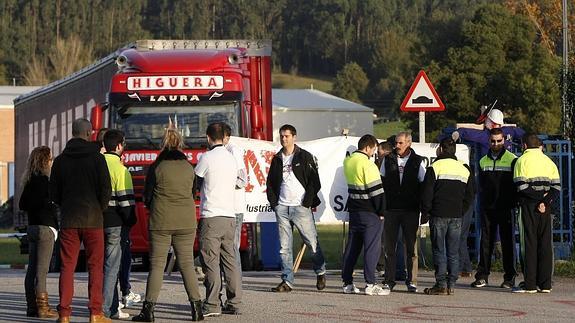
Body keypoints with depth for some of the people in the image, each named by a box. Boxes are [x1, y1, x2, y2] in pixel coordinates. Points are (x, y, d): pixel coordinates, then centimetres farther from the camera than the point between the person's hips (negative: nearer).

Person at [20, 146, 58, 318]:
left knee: (32, 268, 9)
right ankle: (42, 307, -7)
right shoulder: (43, 180, -13)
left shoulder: (30, 181, 12)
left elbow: (22, 205, 14)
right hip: (45, 227, -9)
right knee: (42, 270, -8)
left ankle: (31, 306, 12)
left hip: (32, 226, 9)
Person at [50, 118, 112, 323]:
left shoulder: (61, 160, 5)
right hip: (93, 219, -3)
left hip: (68, 220, 3)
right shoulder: (96, 158, -5)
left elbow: (53, 192, 6)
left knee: (67, 266, 4)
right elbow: (106, 189, -8)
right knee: (95, 266, 3)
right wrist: (101, 208, 8)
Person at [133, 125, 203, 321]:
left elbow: (147, 195, 2)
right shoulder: (188, 167, 2)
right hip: (186, 222, 2)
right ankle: (196, 306, 1)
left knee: (157, 265, 1)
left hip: (160, 223, -2)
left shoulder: (156, 167, -6)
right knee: (187, 264, 7)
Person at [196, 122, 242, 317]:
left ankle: (212, 305, -9)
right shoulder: (232, 159, 13)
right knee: (230, 260, 8)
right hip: (230, 215, 7)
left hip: (211, 215, -7)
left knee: (210, 261, -6)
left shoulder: (207, 158, -7)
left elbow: (194, 182, 1)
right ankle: (234, 303, 7)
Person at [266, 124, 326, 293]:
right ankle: (287, 281, 2)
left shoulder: (305, 157, 0)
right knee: (284, 247, 1)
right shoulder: (277, 159, 14)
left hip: (301, 207, -4)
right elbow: (270, 183, 19)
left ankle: (321, 273, 20)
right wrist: (274, 202, 6)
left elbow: (315, 182, -3)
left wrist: (308, 203, -10)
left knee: (312, 242, 0)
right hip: (282, 208, 4)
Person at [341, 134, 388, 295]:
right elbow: (376, 190, -18)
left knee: (352, 246, 13)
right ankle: (370, 284, -9)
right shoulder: (367, 164, -18)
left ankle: (347, 282, 16)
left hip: (354, 210, 8)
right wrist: (381, 211, -8)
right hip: (370, 212, -8)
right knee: (372, 247, -5)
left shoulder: (348, 162, 8)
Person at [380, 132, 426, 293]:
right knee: (389, 246, 2)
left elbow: (424, 185, 6)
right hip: (391, 209, 2)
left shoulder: (418, 162, 4)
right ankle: (389, 280, 6)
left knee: (411, 247, -1)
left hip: (411, 211, -2)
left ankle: (411, 281, 3)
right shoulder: (388, 160, 9)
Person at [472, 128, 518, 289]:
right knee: (486, 242, 3)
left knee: (507, 242, -1)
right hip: (487, 208, 4)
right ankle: (482, 276, 6)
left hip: (505, 209, -4)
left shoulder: (512, 160, 1)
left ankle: (510, 277, 3)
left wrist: (512, 203, -6)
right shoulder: (483, 161, 13)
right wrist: (483, 200, 7)